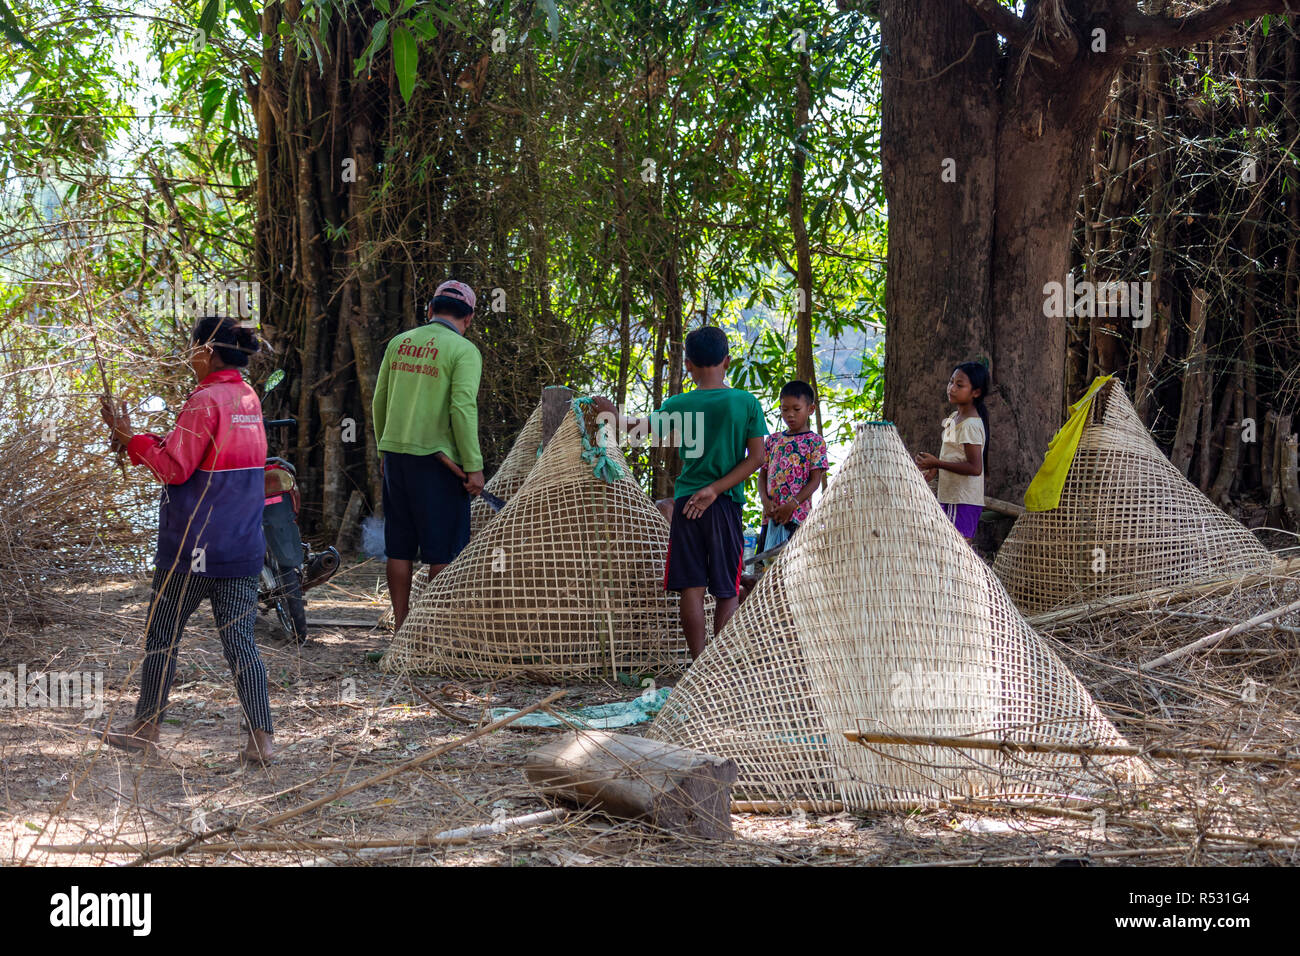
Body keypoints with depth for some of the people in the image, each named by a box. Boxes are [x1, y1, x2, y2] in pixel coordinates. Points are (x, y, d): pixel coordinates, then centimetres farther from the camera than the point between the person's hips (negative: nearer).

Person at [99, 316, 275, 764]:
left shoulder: (205, 400, -15)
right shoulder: (249, 398, 10)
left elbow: (173, 468, -15)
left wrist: (130, 437, -6)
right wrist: (143, 442, 15)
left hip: (193, 545, -7)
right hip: (243, 543, 7)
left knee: (162, 634, 10)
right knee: (240, 638, 6)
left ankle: (146, 727, 21)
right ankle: (261, 738, 0)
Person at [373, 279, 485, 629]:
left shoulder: (399, 343, 9)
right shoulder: (464, 350, -8)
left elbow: (380, 400, 13)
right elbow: (463, 408, -16)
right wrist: (474, 466, -12)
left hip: (395, 455, 6)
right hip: (437, 460, -6)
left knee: (399, 548, 10)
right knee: (444, 551, 0)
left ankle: (401, 628, 14)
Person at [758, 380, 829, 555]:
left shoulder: (815, 441, 2)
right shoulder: (772, 440, 16)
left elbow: (815, 480, -5)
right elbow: (763, 474, 14)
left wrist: (792, 505, -15)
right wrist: (765, 500, -5)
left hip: (798, 514, -5)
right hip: (772, 514, 5)